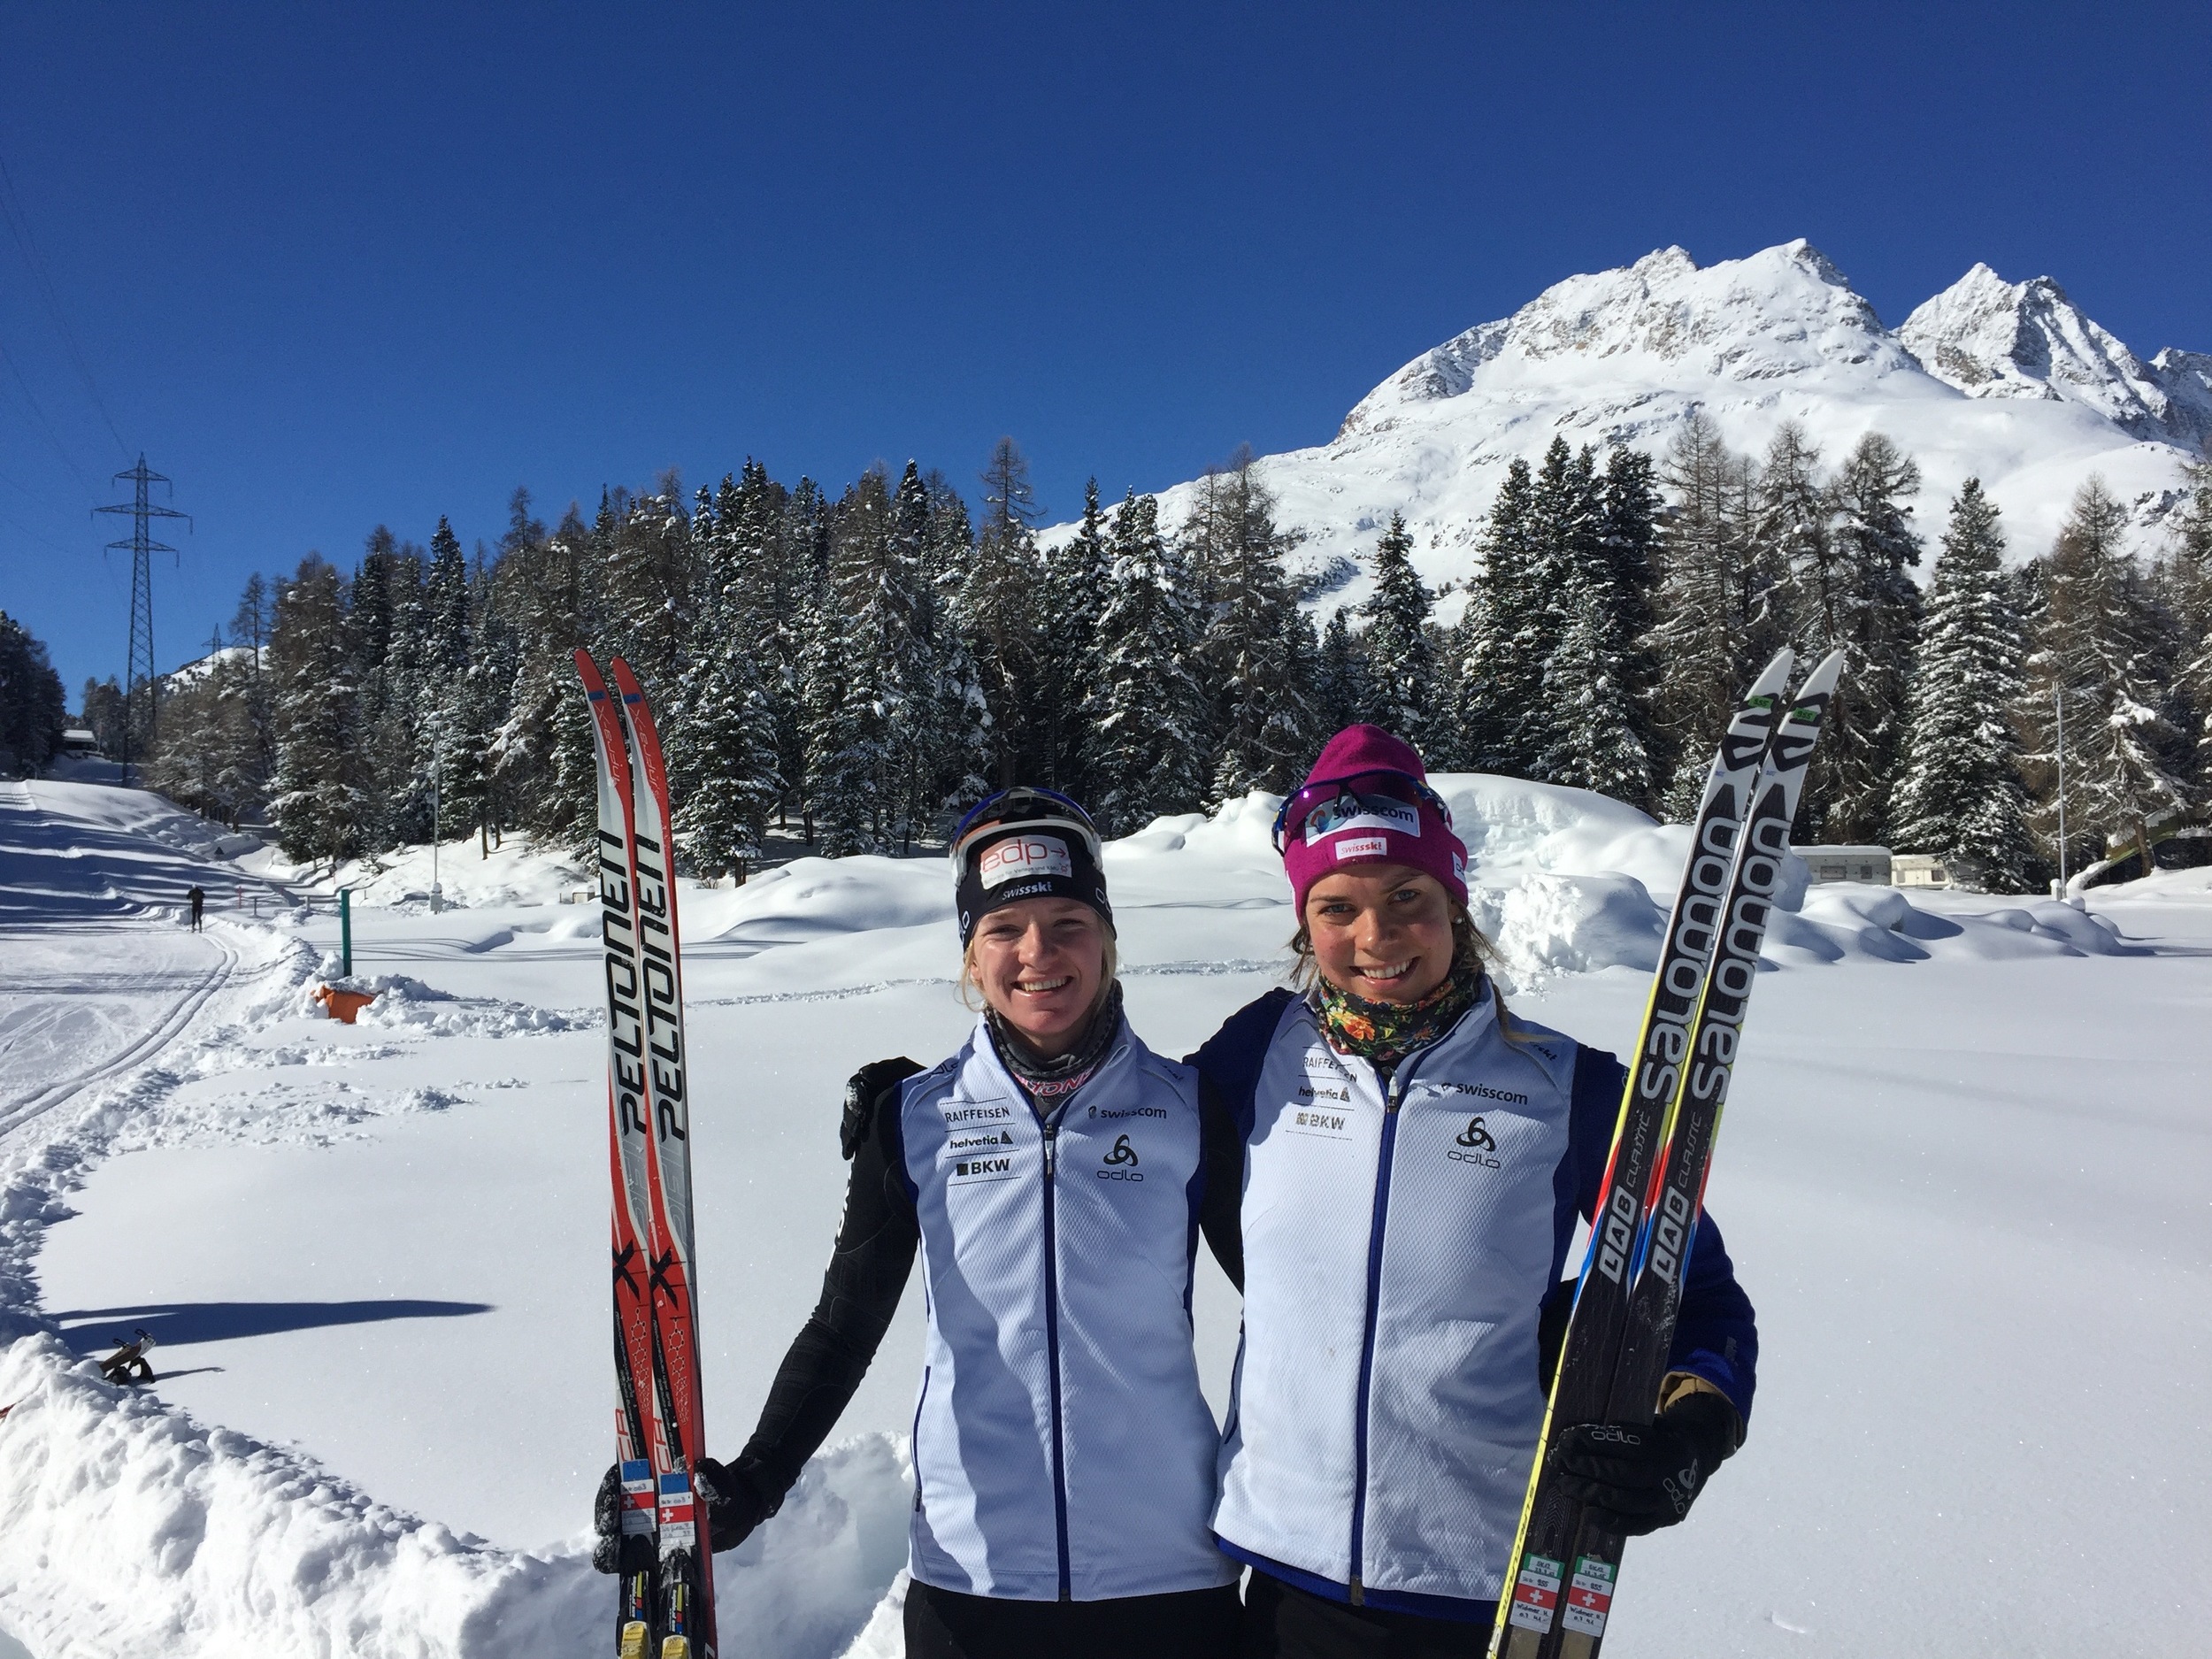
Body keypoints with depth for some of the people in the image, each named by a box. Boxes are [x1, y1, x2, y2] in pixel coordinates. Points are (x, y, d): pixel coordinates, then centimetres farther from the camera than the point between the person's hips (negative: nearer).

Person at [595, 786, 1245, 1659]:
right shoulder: (915, 1119, -3)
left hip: (1170, 1576, 0)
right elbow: (845, 1325, 3)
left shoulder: (1190, 1111, -5)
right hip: (971, 1580, 1)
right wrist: (749, 1485, -5)